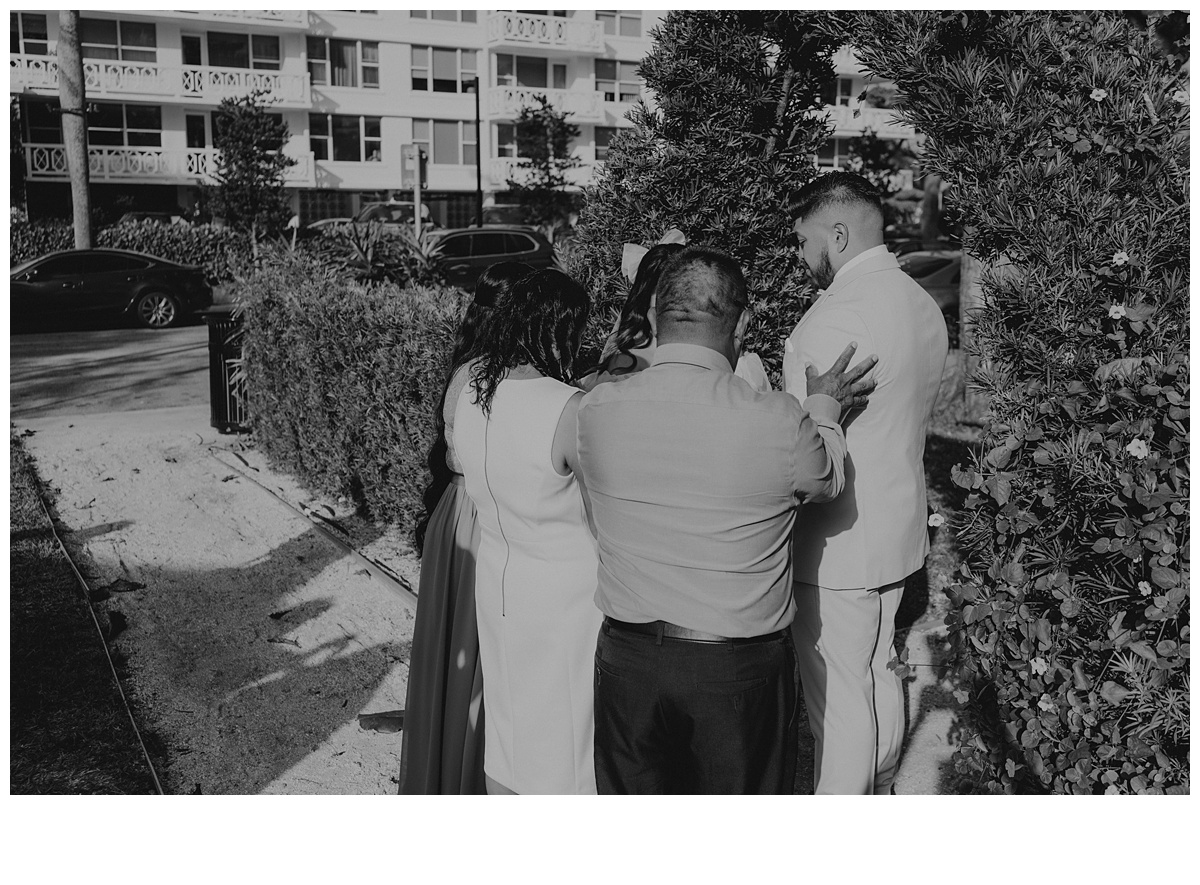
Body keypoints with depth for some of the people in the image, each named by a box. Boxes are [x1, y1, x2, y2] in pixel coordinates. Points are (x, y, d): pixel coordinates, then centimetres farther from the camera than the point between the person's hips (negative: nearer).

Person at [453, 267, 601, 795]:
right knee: (565, 735, 11)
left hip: (497, 584, 6)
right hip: (564, 597, -6)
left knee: (506, 724, 22)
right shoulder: (569, 411, -25)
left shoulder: (472, 388, -4)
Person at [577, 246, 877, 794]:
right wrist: (825, 408, 19)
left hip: (627, 659, 3)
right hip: (742, 667, -2)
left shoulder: (597, 411, -11)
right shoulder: (780, 423, -20)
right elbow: (827, 480, 2)